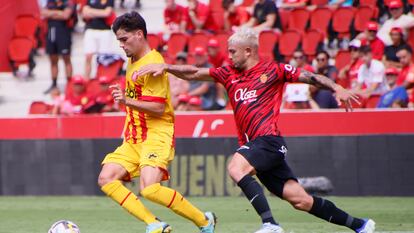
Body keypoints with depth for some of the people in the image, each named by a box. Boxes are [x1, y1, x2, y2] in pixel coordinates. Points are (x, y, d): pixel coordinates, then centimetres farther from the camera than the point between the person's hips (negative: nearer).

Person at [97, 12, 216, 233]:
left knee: (149, 189, -26)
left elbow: (159, 107, -21)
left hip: (157, 135, -10)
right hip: (134, 137, 10)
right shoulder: (132, 61, 16)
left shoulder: (152, 63, -14)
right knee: (106, 179, -9)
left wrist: (128, 101, -30)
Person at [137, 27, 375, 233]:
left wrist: (337, 89, -11)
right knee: (299, 199, 1)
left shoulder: (273, 70, 2)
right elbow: (194, 73, 14)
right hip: (251, 145, 6)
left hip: (269, 140, -6)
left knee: (236, 167, -30)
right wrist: (165, 67, 1)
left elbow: (311, 77, 2)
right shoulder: (229, 75, 17)